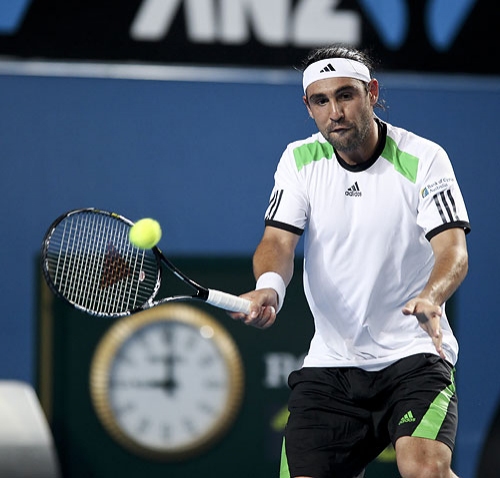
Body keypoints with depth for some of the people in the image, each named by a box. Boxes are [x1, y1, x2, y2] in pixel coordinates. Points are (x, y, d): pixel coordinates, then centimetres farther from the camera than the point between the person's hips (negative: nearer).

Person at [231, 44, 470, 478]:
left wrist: (430, 298, -37)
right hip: (330, 359, 4)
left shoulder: (424, 158, -7)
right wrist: (269, 287, -30)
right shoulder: (299, 160, 4)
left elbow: (453, 251, -15)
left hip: (415, 355, -4)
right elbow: (279, 241, -6)